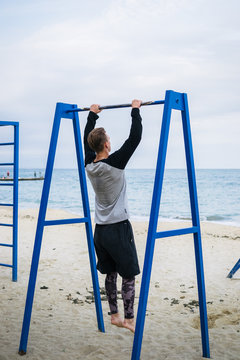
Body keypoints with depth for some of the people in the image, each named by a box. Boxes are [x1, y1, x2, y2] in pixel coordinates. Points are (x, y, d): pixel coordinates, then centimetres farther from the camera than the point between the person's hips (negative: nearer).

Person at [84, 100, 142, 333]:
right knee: (128, 275, 2)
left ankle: (114, 315, 25)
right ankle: (129, 320, 8)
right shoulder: (115, 163, -17)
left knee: (110, 274, 16)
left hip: (100, 230, 7)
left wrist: (92, 115, 25)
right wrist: (135, 111, -4)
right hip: (118, 228, -7)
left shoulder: (89, 165, 0)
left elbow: (87, 139, 17)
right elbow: (135, 138, -15)